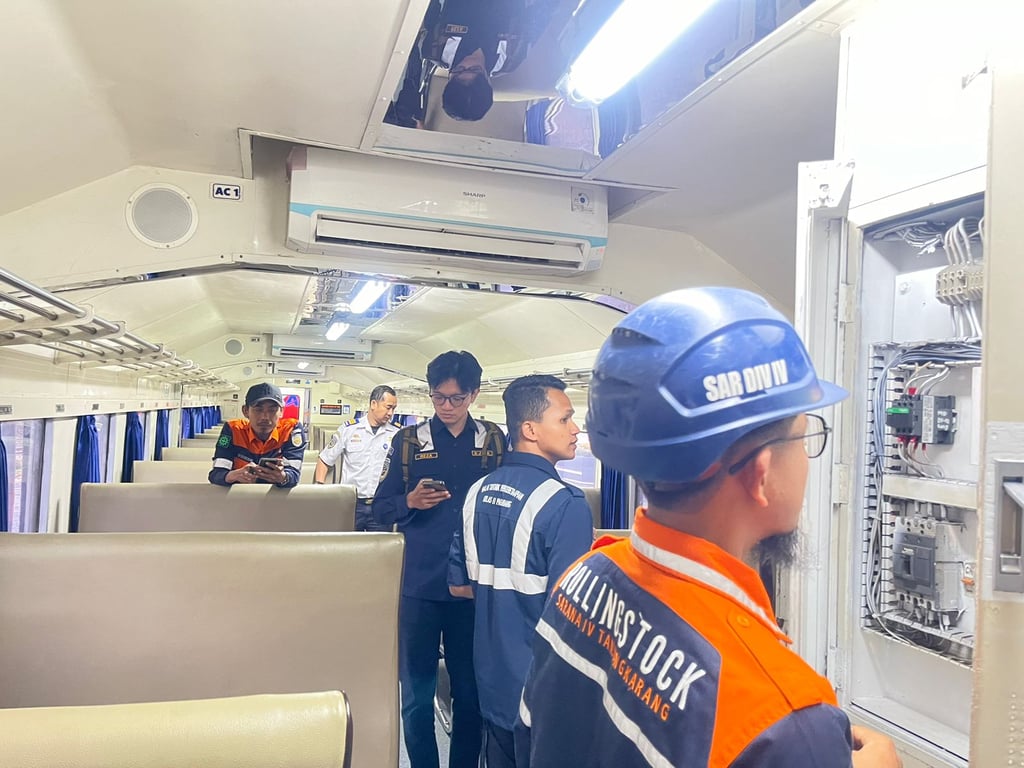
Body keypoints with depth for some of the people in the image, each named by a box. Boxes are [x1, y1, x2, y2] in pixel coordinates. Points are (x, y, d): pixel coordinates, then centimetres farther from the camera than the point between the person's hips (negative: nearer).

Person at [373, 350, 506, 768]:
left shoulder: (495, 440, 3)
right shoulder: (408, 440, 1)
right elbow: (381, 508, 4)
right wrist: (410, 503, -16)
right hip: (420, 584, 0)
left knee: (470, 691, 11)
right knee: (417, 694, 9)